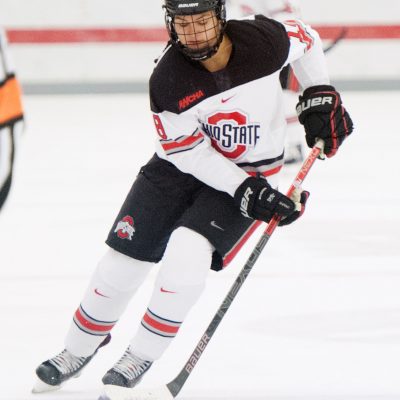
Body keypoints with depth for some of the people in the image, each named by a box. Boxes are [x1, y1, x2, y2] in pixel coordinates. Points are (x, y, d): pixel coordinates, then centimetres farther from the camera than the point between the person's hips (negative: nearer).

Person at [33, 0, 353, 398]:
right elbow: (188, 151, -20)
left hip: (252, 170, -1)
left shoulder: (263, 39, -21)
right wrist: (245, 191, -26)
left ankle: (139, 358, -9)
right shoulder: (167, 79, -23)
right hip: (183, 162, 1)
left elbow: (306, 40, 3)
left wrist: (319, 96, -1)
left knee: (187, 250, -24)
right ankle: (79, 350, 27)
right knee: (122, 260, 1)